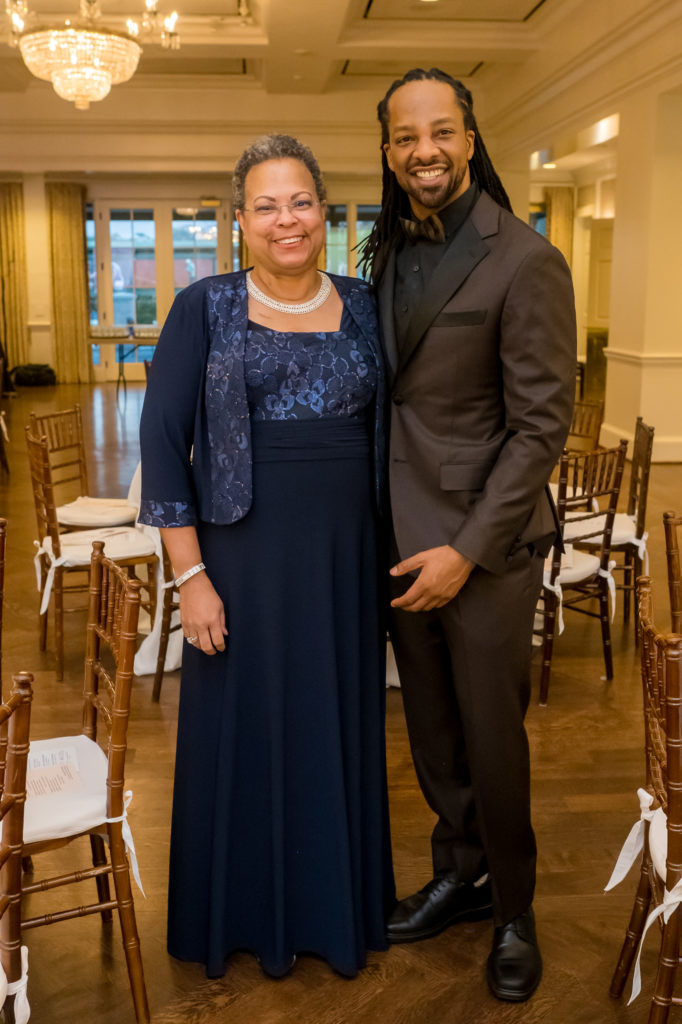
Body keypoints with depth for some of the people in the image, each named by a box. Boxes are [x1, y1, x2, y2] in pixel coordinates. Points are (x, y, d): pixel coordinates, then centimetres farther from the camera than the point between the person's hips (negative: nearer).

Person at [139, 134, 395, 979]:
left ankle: (339, 904, 36)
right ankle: (248, 916, 32)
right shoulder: (205, 307, -4)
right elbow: (161, 441, -7)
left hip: (344, 555, 3)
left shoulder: (362, 307, 6)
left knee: (339, 728, 14)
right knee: (246, 728, 10)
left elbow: (385, 434, 10)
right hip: (245, 553, -2)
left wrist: (389, 557, 5)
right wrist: (191, 577, -12)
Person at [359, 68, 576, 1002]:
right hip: (404, 535, 6)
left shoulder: (524, 263, -14)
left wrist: (469, 550, -17)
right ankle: (461, 874, 39)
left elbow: (541, 427, -15)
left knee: (491, 741, 8)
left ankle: (513, 912, 30)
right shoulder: (388, 251, 7)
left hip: (484, 544, -6)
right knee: (431, 732, 17)